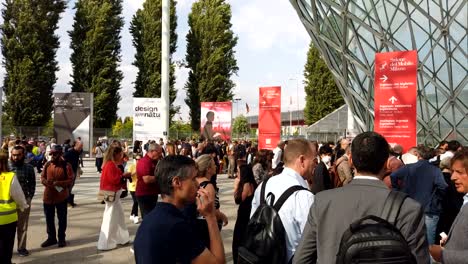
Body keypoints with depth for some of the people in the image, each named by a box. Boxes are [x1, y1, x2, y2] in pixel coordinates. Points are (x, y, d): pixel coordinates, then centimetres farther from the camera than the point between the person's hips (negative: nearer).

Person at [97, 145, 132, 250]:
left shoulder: (113, 164, 15)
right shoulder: (110, 165, -17)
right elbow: (113, 179, -24)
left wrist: (124, 175, 5)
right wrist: (124, 175, -15)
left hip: (114, 193, 10)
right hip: (111, 193, -10)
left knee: (120, 216, 16)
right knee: (110, 218, -4)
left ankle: (121, 238, 25)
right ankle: (105, 243, 2)